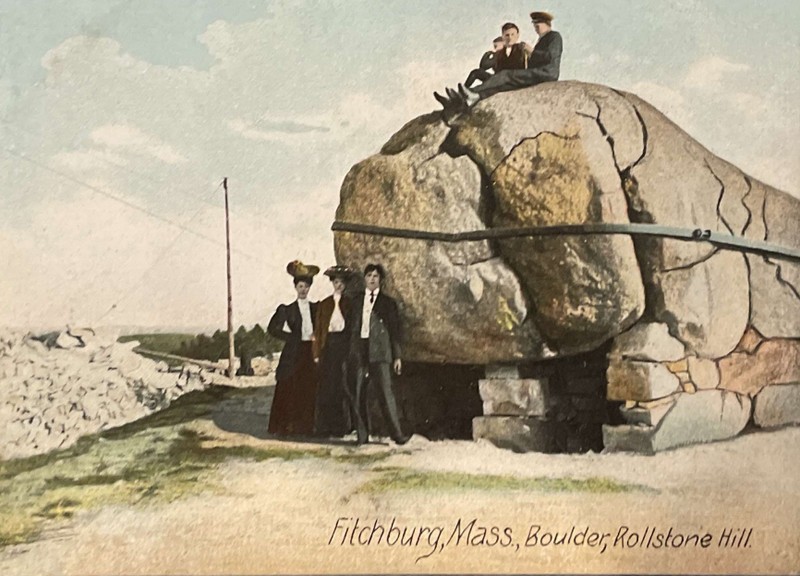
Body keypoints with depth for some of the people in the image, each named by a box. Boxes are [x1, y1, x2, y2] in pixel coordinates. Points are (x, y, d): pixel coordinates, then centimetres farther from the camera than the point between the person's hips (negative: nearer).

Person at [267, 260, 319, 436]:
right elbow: (272, 328, 0)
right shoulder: (287, 309, 6)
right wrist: (292, 337, -6)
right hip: (294, 354, -2)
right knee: (290, 392, -5)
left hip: (311, 352, 2)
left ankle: (306, 426, 4)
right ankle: (287, 426, 1)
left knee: (310, 392, -1)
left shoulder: (316, 308, 14)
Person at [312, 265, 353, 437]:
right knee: (326, 386, -1)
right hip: (328, 346, 1)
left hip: (344, 344, -1)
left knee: (343, 385, -4)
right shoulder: (324, 305, 13)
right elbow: (318, 330, 10)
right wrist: (317, 352, 1)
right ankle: (324, 427, 4)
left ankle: (341, 426, 3)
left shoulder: (350, 304, 9)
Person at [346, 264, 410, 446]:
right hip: (359, 352, 3)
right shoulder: (356, 301, 17)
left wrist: (397, 356, 2)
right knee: (357, 395, 1)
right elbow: (351, 328, 16)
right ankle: (362, 435, 7)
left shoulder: (388, 302, 9)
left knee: (385, 393, -11)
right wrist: (349, 355, 10)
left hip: (379, 352, -3)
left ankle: (396, 433, -8)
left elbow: (395, 330, 8)